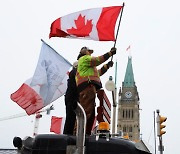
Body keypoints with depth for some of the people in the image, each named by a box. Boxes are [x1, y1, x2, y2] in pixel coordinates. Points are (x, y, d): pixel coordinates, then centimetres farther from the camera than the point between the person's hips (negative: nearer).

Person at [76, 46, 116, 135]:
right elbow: (98, 60, -1)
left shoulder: (87, 66, 38)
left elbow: (98, 73, 36)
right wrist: (110, 53, 6)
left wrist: (107, 65, 29)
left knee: (91, 113, 5)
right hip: (87, 86, -10)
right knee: (87, 111, -20)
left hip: (89, 88, 10)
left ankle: (86, 133, 1)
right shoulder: (84, 58, 8)